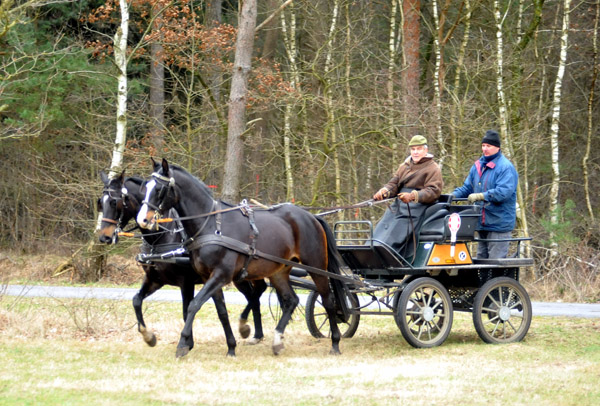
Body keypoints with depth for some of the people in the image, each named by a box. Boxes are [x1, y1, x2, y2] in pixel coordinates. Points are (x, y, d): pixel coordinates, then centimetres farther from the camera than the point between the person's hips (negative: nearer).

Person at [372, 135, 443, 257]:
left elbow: (433, 191, -10)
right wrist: (384, 191, -8)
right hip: (398, 206, 7)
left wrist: (412, 196, -26)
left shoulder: (433, 169, 2)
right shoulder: (404, 166, 24)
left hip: (416, 208, -7)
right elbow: (394, 183, 16)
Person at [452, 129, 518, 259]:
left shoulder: (506, 167, -10)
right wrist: (453, 195, -1)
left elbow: (504, 192, -21)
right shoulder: (477, 166, 16)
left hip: (499, 223, -8)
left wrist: (481, 196, -27)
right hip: (482, 224, 8)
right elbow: (467, 187, 19)